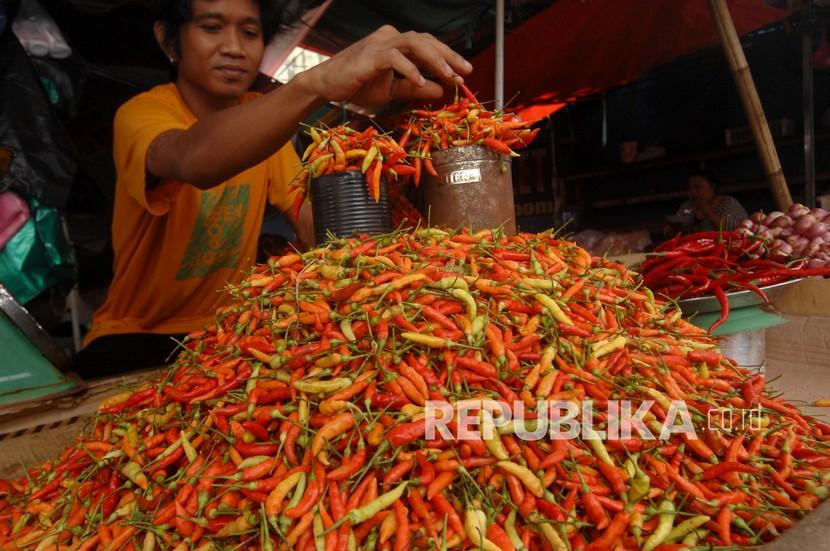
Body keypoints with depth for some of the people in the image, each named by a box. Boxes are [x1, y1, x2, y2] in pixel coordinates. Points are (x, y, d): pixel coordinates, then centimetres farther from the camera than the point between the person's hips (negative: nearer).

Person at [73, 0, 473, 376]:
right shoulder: (141, 113, -16)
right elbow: (193, 161, -42)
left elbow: (313, 223, -10)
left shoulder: (260, 115, 0)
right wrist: (317, 83, -58)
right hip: (136, 333, -4)